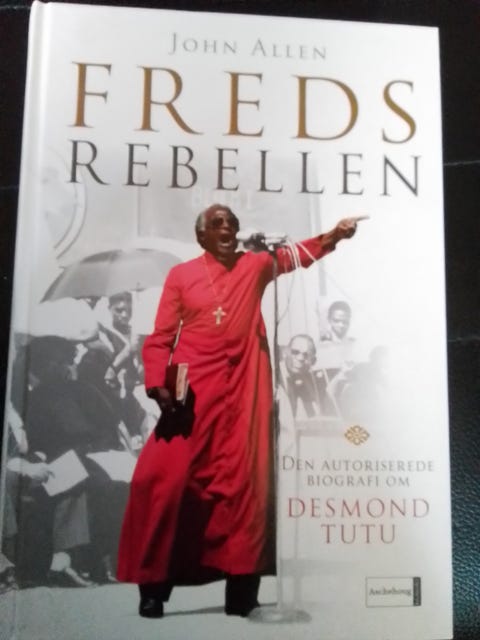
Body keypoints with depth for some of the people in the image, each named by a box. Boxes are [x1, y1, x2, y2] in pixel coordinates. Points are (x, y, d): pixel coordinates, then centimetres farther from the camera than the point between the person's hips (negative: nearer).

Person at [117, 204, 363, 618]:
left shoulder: (255, 265, 13)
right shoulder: (181, 275, 8)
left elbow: (296, 255, 1)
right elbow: (161, 338, 4)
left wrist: (333, 236, -16)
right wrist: (158, 383, -10)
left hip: (243, 387, 1)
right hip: (193, 389, -1)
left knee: (245, 480, 0)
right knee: (165, 477, -4)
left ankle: (241, 586, 9)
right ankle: (153, 584, 9)